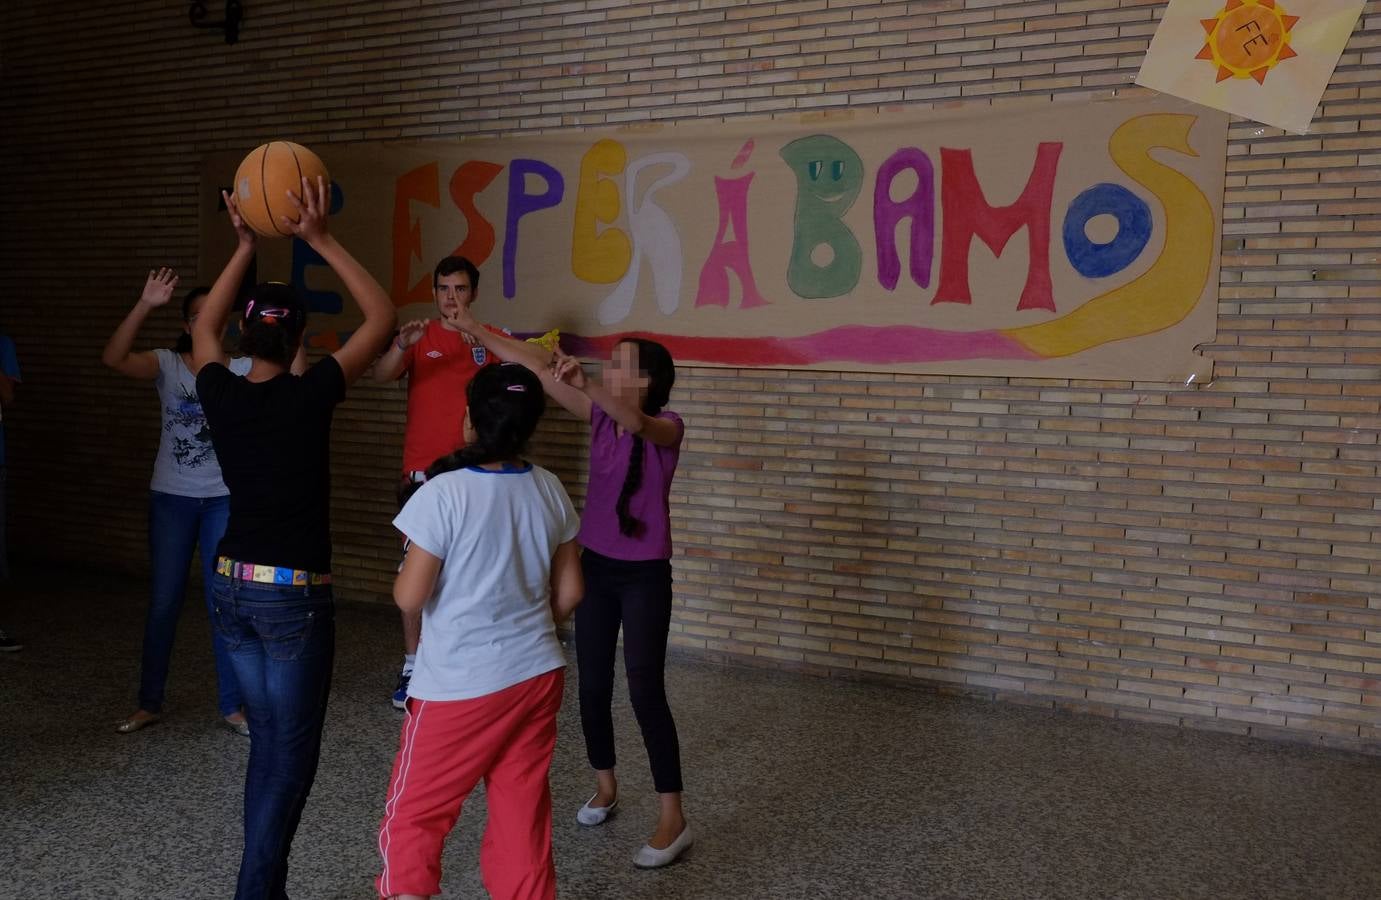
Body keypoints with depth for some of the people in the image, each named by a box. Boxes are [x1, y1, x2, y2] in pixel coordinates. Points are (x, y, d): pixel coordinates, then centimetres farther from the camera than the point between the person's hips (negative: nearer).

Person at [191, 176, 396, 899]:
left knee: (266, 743, 17)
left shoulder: (220, 395, -2)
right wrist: (322, 241, -8)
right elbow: (382, 317, -9)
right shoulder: (308, 397, -16)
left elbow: (204, 327, 20)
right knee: (292, 752, 5)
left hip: (231, 588, 6)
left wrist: (245, 247, 16)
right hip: (294, 596, -6)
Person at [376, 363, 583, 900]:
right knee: (523, 816, 16)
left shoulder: (443, 493, -18)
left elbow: (409, 597, -14)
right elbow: (569, 592, 6)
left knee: (413, 814, 12)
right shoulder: (550, 491, -1)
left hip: (461, 686, -5)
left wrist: (404, 574, 7)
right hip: (537, 678, 5)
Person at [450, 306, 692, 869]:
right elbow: (540, 367, 1)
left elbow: (636, 424, -38)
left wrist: (584, 383, -51)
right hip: (595, 567, 6)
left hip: (645, 575, -6)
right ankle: (605, 786, 33)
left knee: (646, 692, -7)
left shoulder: (667, 425, -14)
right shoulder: (600, 416, 2)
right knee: (592, 685, 12)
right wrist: (475, 329, 1)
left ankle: (672, 819, 2)